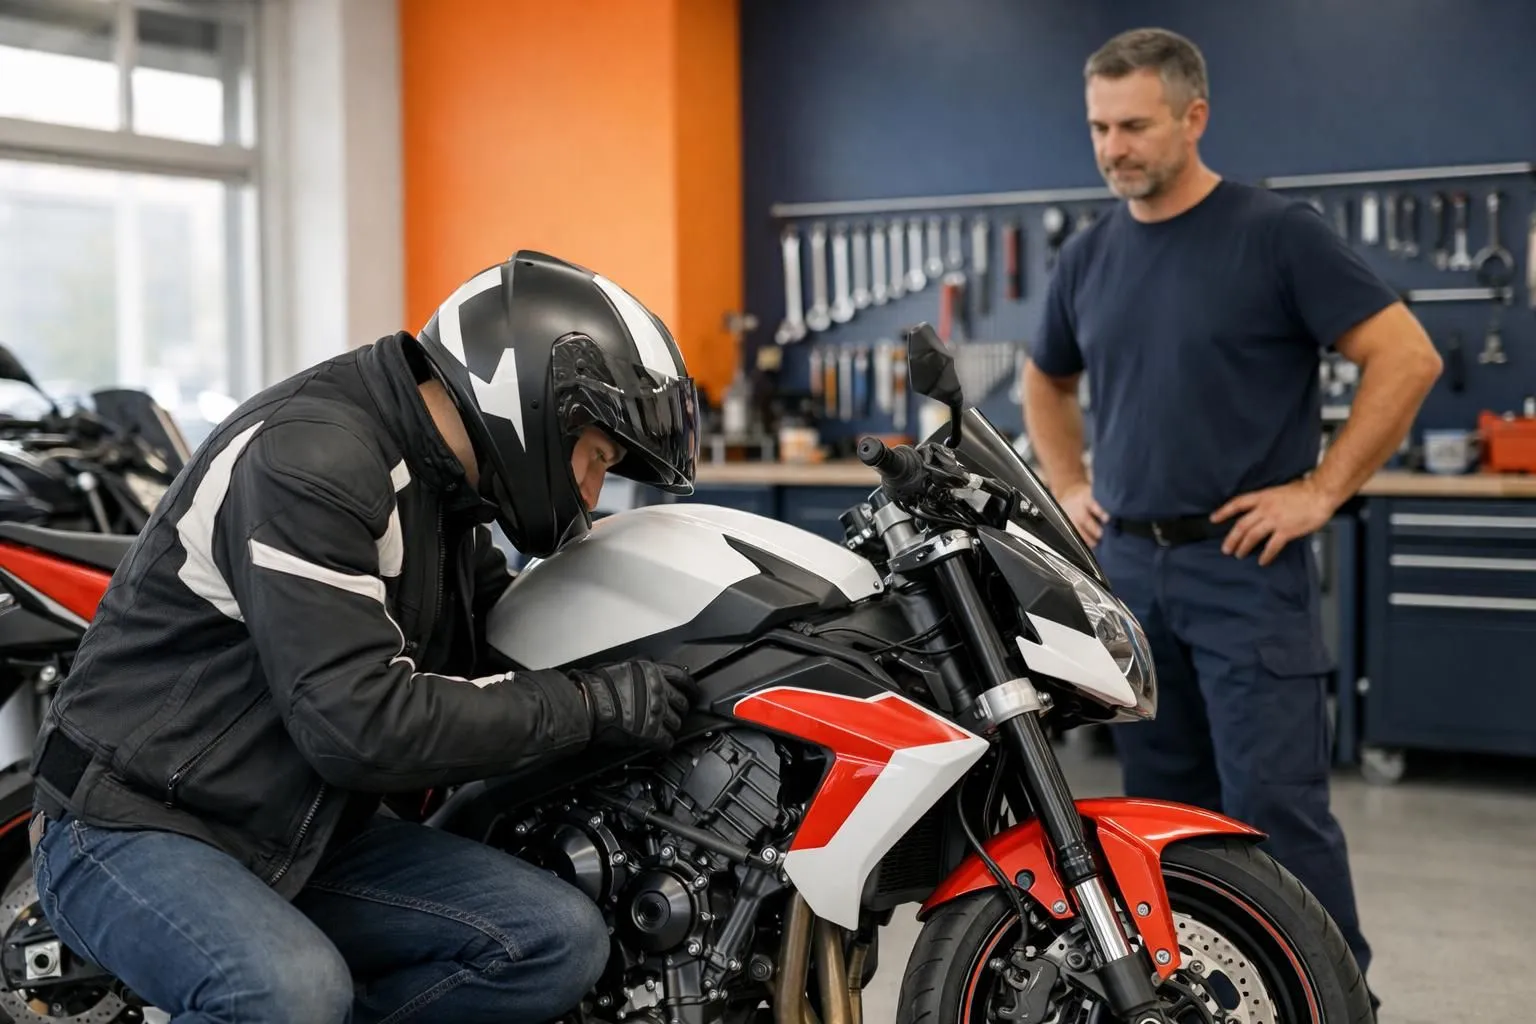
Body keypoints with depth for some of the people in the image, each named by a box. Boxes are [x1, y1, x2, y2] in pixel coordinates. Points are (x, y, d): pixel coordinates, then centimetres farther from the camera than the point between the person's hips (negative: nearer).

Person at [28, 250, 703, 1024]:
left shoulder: (444, 491, 7)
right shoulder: (310, 456, -21)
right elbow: (363, 723, -28)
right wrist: (591, 705, -21)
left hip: (311, 837, 9)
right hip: (132, 823, -8)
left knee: (562, 941, -11)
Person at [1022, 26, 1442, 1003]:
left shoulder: (1277, 233, -8)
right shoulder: (1090, 255, 10)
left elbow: (1407, 357, -11)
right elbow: (1046, 381, 27)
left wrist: (1321, 490, -13)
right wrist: (1069, 487, 15)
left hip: (1246, 566, -6)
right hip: (1129, 567, 6)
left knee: (1277, 806, -8)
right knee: (1165, 808, 12)